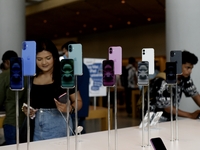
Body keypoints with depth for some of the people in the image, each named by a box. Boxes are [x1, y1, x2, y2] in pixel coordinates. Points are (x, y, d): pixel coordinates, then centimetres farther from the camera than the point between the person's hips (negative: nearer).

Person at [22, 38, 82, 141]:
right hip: (37, 128, 4)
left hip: (59, 127, -4)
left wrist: (69, 108, -20)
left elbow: (78, 102, -2)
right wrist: (27, 111, 0)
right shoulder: (31, 79, 4)